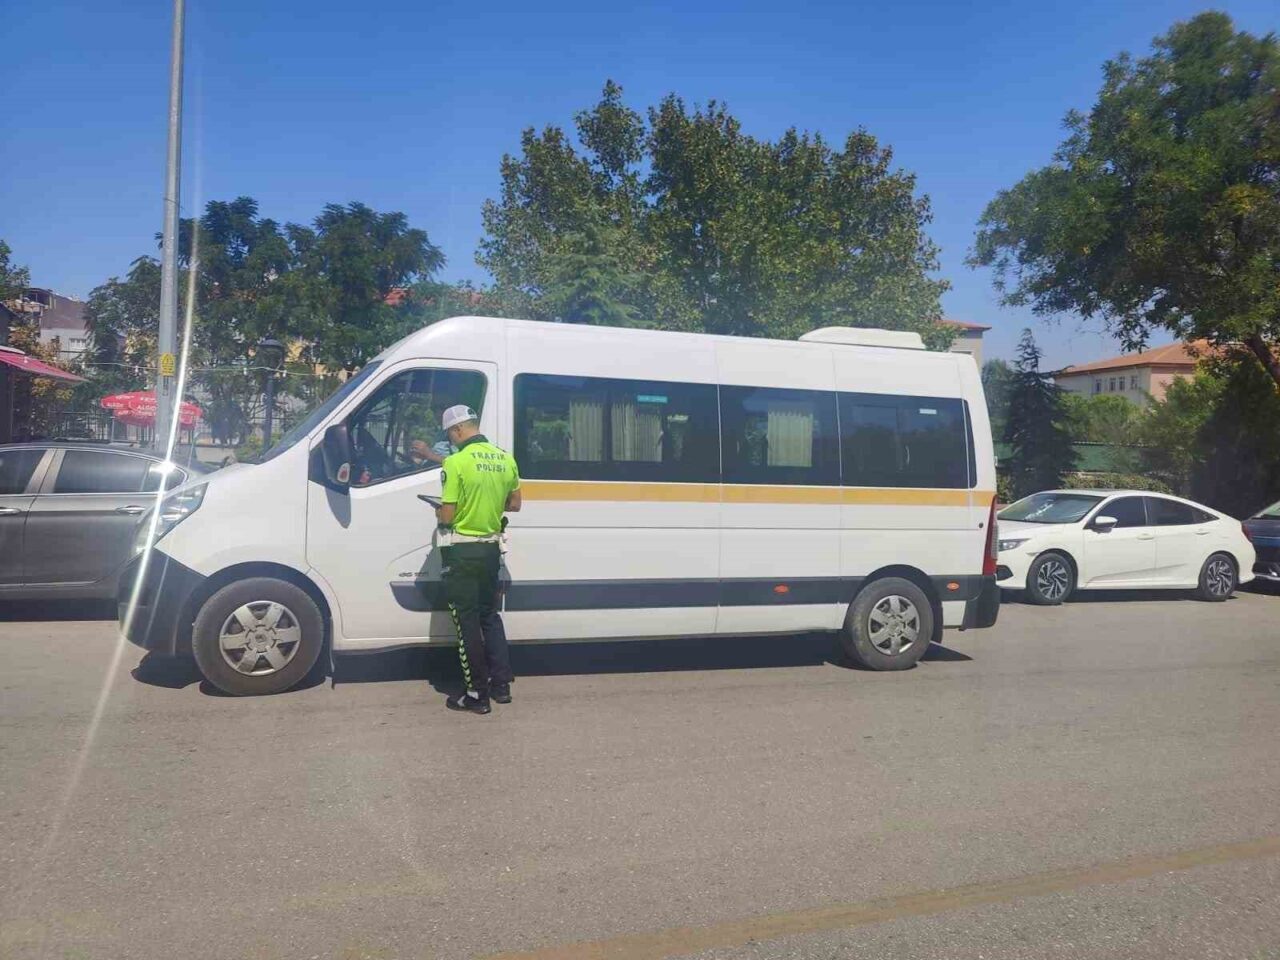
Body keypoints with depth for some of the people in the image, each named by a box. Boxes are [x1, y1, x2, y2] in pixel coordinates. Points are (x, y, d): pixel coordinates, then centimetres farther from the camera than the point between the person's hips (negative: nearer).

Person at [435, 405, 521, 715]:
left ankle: (477, 694, 8)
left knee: (467, 621, 3)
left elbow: (446, 517, -16)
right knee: (489, 614, 20)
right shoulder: (505, 459, 3)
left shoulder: (457, 462, -17)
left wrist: (438, 511, 6)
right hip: (492, 548, 6)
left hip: (464, 551, -6)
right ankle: (501, 685, 23)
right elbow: (514, 504, 13)